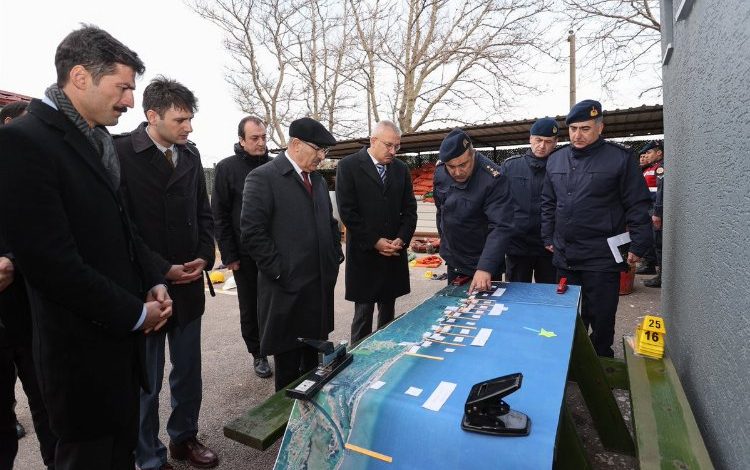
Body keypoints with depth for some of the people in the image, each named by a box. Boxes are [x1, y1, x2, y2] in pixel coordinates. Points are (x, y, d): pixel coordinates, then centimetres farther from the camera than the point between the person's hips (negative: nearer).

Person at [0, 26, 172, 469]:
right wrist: (134, 313, -15)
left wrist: (154, 283, 2)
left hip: (121, 334, 8)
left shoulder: (98, 142, 9)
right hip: (83, 346, -7)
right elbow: (53, 263, -23)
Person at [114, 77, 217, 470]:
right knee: (146, 380, 11)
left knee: (189, 373, 17)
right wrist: (161, 269, -14)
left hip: (188, 283, 5)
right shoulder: (121, 152, -11)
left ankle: (184, 438, 38)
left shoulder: (190, 154, 7)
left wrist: (204, 256, -2)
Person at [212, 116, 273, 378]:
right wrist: (229, 255, -8)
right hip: (245, 255, -2)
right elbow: (219, 215, -4)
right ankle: (258, 354, 27)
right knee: (250, 307, 11)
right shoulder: (227, 168, -3)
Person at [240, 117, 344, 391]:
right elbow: (252, 233, -16)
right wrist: (281, 273, -16)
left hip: (321, 286, 7)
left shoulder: (318, 180, 14)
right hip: (288, 289, -6)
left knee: (316, 358, 18)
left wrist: (335, 257, 10)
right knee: (288, 363, 9)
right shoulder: (263, 178, -10)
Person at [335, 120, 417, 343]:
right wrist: (374, 241, -13)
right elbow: (347, 211, -11)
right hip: (364, 254, -4)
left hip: (394, 253, 5)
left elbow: (409, 209, 10)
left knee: (388, 310, 12)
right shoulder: (348, 165, -5)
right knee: (363, 312, 3)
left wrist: (402, 239, -5)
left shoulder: (401, 169, 9)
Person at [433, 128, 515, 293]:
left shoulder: (493, 179, -25)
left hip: (484, 263, -5)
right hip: (453, 261, 5)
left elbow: (501, 228, -30)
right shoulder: (440, 172, -7)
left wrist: (485, 268, -38)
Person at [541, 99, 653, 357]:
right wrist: (548, 237, 12)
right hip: (564, 256, 5)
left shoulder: (621, 158, -5)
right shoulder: (556, 159, 8)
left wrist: (637, 246, -7)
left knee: (601, 317, 8)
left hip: (602, 258, -4)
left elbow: (637, 205, -5)